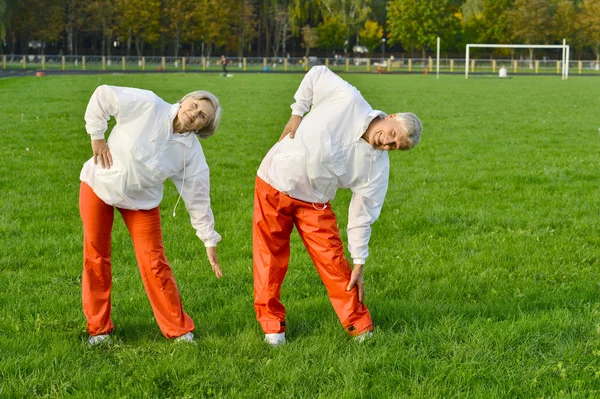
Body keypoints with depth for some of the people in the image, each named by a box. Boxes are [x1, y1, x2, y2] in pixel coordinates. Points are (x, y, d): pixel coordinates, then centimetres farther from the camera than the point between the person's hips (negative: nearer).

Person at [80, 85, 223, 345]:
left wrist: (209, 240, -9)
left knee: (154, 263, -4)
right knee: (96, 257, 4)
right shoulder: (148, 105, -22)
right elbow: (103, 96, -15)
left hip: (141, 200, 1)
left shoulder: (191, 153, -15)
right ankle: (98, 328, 18)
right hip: (97, 186, -1)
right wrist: (97, 137, -13)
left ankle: (179, 330, 10)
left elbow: (198, 198, -9)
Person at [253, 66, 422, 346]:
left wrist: (359, 263, -10)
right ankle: (271, 324, 18)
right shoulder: (347, 100, -22)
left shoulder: (378, 167, -16)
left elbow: (362, 214, -9)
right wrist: (297, 113, -8)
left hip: (313, 203, 1)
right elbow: (317, 74, -4)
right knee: (271, 258, 4)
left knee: (333, 262, -5)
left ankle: (360, 327, 8)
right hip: (274, 182, -1)